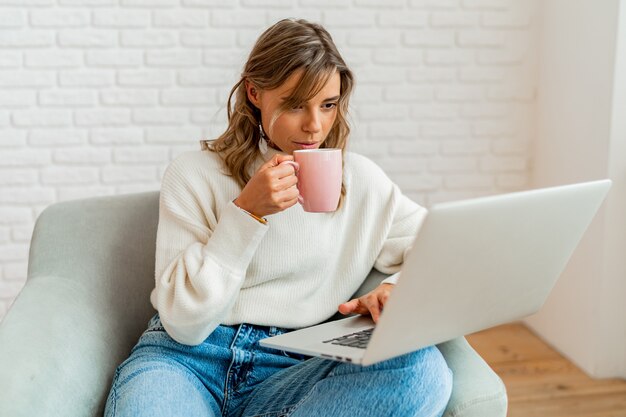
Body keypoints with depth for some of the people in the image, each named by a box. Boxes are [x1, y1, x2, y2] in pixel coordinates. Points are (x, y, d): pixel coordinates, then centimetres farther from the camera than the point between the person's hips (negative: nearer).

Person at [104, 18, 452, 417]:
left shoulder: (360, 181, 8)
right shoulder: (195, 173, 1)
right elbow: (185, 323, -6)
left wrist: (400, 289, -10)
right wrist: (246, 213, -15)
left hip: (287, 369, 4)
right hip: (185, 357, -3)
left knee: (424, 368, -27)